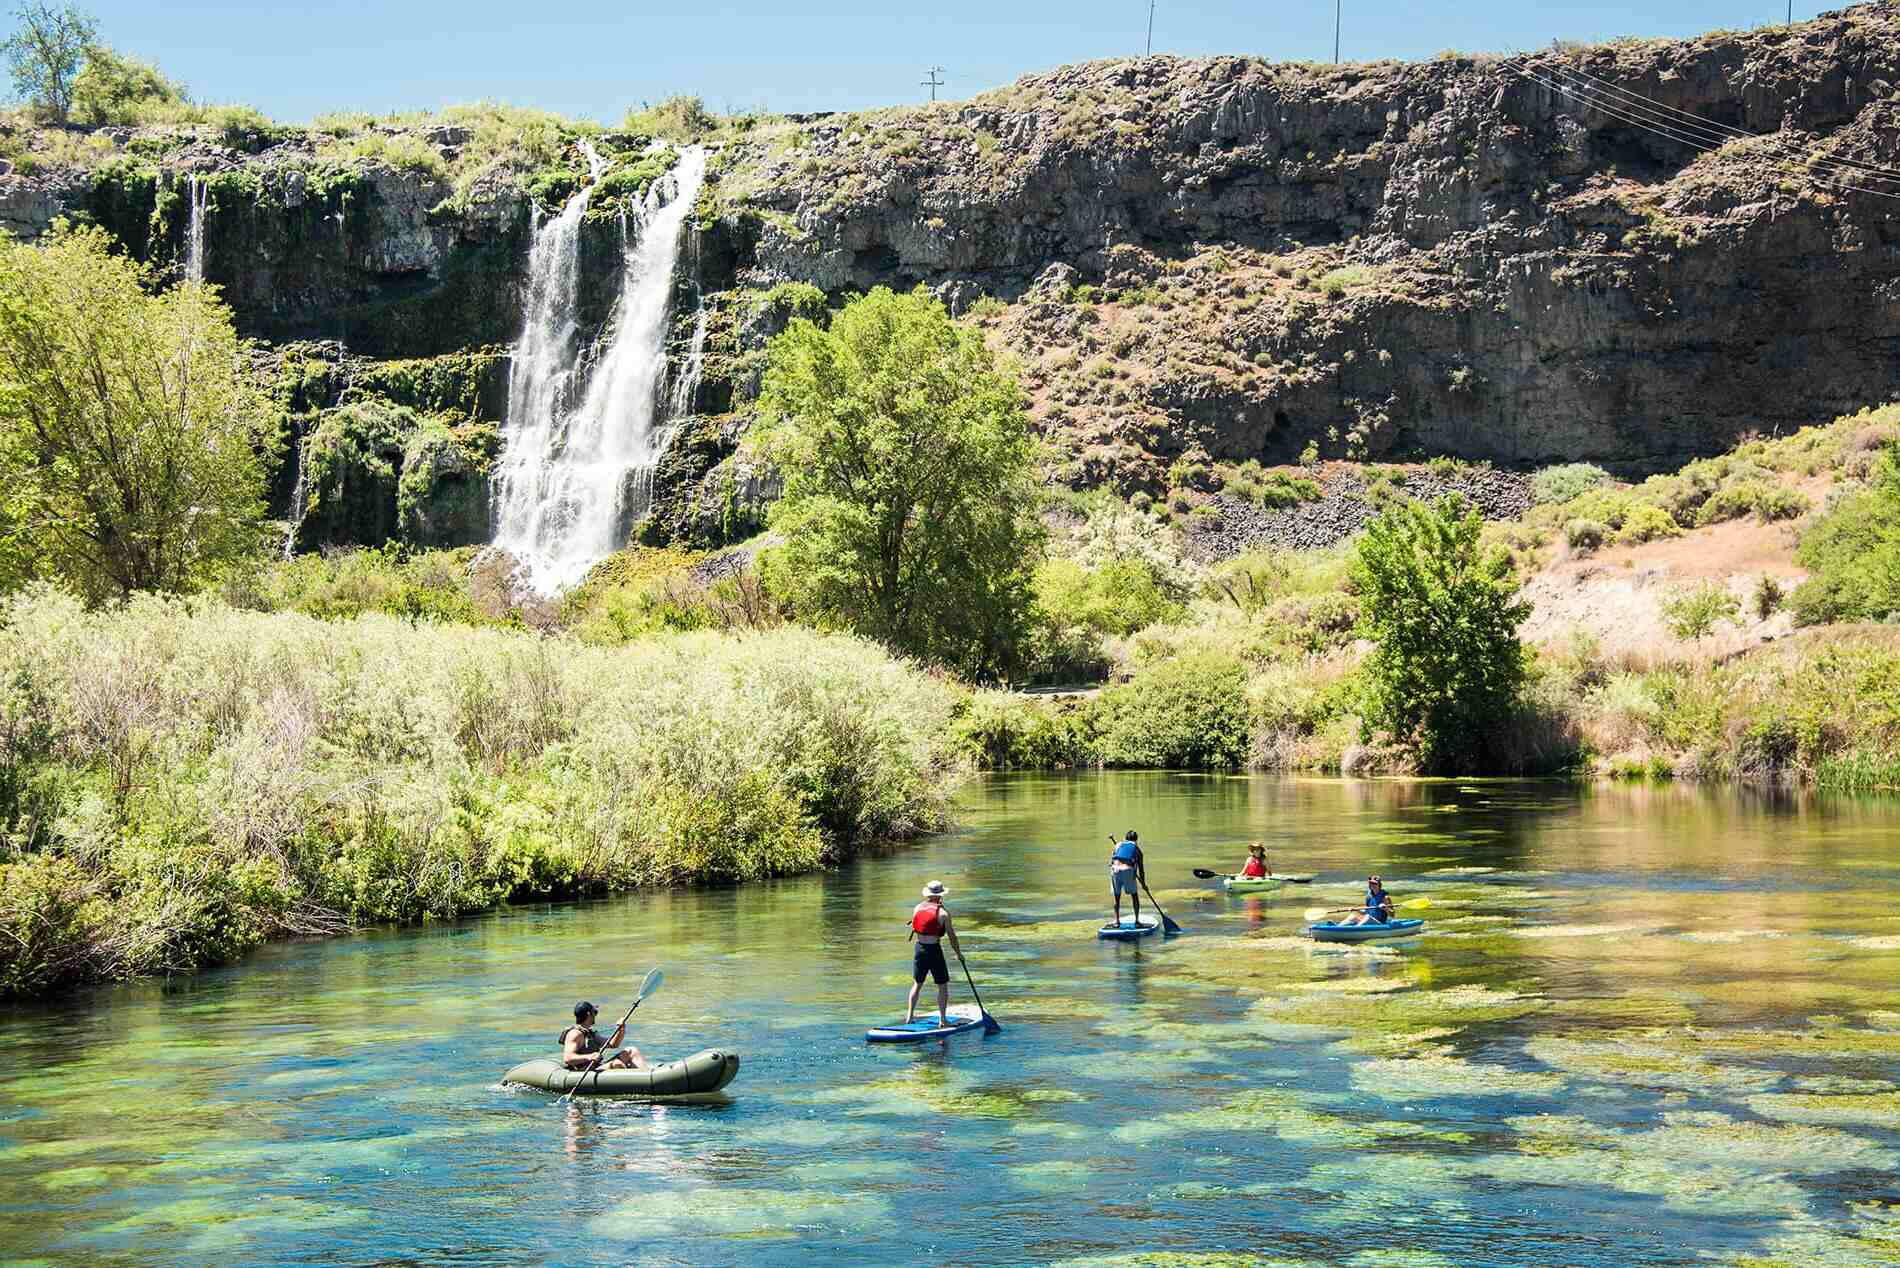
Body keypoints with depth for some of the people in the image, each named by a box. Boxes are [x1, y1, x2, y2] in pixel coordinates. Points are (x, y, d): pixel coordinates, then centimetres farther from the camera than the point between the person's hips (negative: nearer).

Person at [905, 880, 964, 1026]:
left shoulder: (918, 908, 3)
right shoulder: (943, 912, -10)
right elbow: (952, 937, -7)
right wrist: (959, 953, 8)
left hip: (919, 949, 5)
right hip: (934, 950, -5)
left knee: (917, 984, 19)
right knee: (943, 986, 7)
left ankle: (909, 1017, 18)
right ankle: (942, 1019, 5)